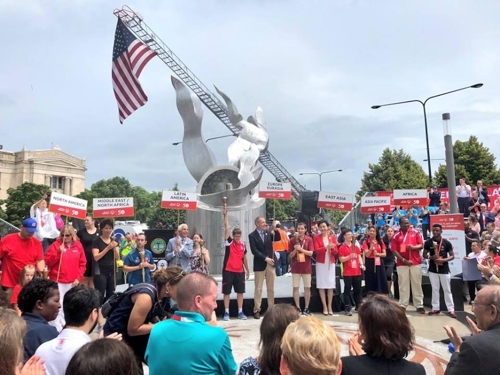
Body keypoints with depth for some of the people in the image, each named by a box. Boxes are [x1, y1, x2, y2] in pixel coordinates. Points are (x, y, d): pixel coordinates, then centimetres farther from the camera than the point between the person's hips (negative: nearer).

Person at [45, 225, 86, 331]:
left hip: (72, 282, 3)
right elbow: (48, 261, -8)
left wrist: (78, 278, -1)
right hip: (58, 281, -3)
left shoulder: (78, 245, 4)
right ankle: (57, 329, 1)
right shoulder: (56, 244, -3)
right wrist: (58, 252, -20)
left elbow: (82, 264, 7)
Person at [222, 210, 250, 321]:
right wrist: (225, 215, -14)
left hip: (240, 271, 3)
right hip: (228, 271, -3)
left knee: (240, 291, 7)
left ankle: (240, 312, 16)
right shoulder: (229, 242, -3)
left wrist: (247, 270, 15)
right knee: (226, 292, 2)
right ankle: (226, 312, 10)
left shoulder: (243, 245, 7)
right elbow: (226, 228, -10)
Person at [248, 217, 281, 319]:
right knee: (258, 289, 2)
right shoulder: (252, 235, -5)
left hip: (271, 264, 4)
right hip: (260, 265, -4)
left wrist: (275, 229, -14)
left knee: (271, 288, 9)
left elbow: (278, 238, -1)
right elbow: (254, 251, -12)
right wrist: (265, 258, -18)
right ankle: (257, 310, 8)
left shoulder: (268, 232, 8)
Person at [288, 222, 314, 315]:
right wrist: (295, 249, -18)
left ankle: (306, 308, 15)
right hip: (296, 267, 0)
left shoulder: (309, 239, -1)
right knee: (295, 288, 1)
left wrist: (300, 249, -19)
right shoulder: (292, 240, -1)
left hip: (306, 267, 0)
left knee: (307, 288, 6)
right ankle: (298, 308, 9)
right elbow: (290, 255, 1)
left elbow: (311, 253, -8)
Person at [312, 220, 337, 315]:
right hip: (321, 263, -2)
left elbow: (336, 252, 5)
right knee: (321, 285, -1)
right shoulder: (316, 238, 0)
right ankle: (324, 307, 6)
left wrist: (332, 248, -17)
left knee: (331, 286, 3)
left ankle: (330, 306, 12)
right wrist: (326, 247, -25)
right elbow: (316, 251, -11)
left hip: (331, 263, 2)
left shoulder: (333, 237, 7)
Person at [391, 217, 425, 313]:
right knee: (403, 285, 3)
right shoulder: (396, 236, 1)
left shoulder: (415, 233, 5)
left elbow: (421, 245, 4)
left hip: (416, 262, 1)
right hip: (402, 264, -1)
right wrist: (404, 260, -11)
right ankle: (402, 305, 8)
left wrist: (413, 247, -17)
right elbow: (394, 251, -3)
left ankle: (419, 305, 12)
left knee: (417, 284, 6)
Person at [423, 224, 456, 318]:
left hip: (444, 270, -2)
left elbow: (452, 256, 0)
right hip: (433, 270, 2)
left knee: (447, 290, 3)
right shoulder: (428, 242, -1)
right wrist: (431, 257, -15)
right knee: (435, 289, 9)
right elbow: (424, 255, 6)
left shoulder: (446, 242, -5)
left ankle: (451, 309, 8)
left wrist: (444, 260, -19)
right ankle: (435, 308, 17)